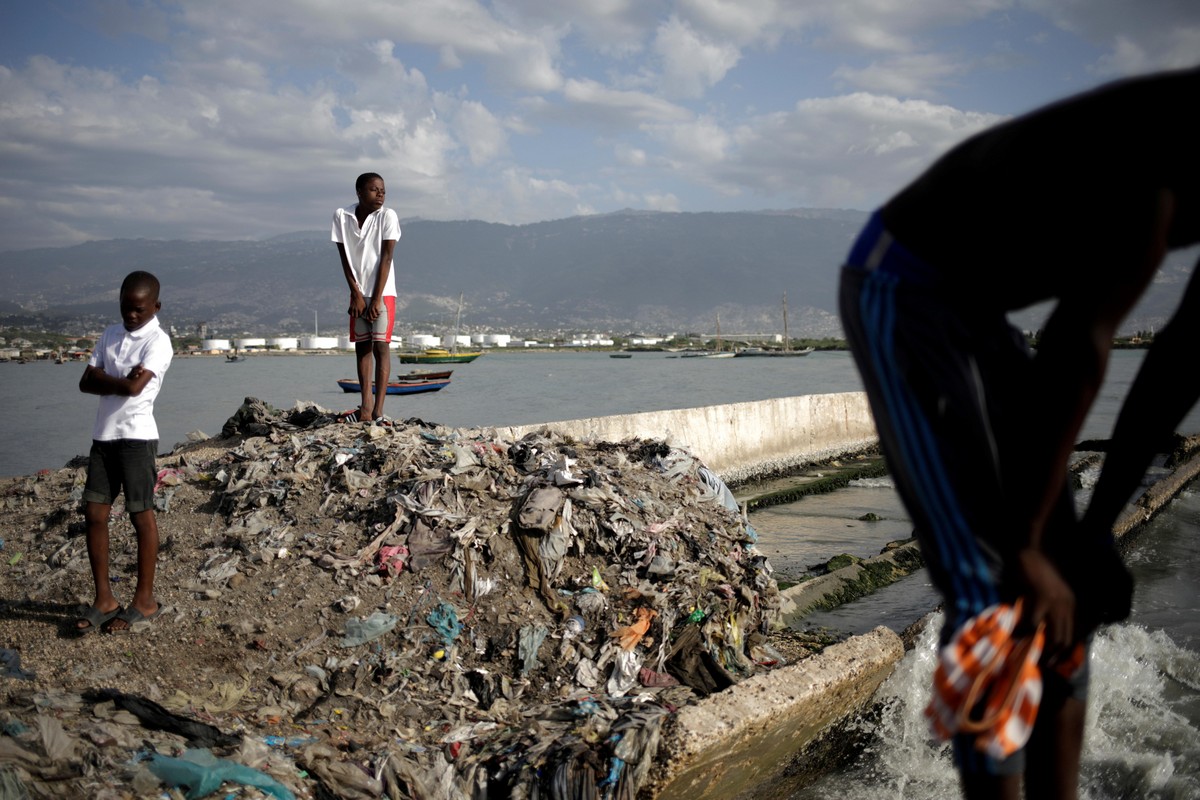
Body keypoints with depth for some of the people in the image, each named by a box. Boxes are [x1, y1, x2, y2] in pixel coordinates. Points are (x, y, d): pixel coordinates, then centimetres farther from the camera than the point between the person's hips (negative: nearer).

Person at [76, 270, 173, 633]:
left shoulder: (157, 341, -8)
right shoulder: (110, 335, 13)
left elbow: (135, 387, -21)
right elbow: (86, 382, 7)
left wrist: (103, 378, -4)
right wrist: (120, 381, -10)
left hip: (136, 436, -7)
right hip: (103, 436, 7)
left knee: (141, 515, 0)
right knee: (94, 514, 5)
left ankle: (144, 600, 10)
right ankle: (104, 599, 14)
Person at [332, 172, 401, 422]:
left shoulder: (387, 216, -10)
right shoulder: (341, 216, -4)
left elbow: (386, 258, -12)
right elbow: (345, 259, -2)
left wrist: (376, 298, -15)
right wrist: (357, 294, -8)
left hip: (382, 292, -3)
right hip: (358, 293, 3)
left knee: (380, 345, -9)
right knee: (361, 346, 4)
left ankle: (378, 410, -13)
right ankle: (366, 406, 8)